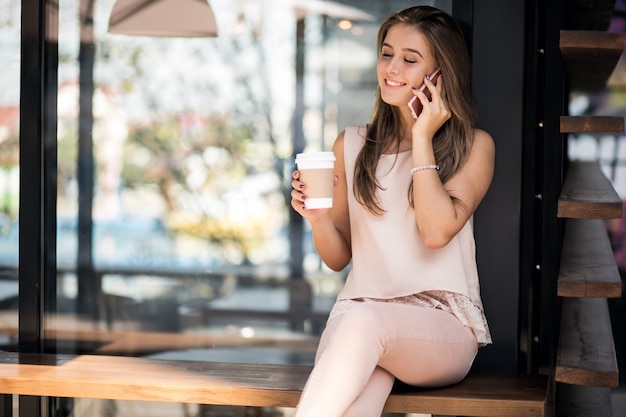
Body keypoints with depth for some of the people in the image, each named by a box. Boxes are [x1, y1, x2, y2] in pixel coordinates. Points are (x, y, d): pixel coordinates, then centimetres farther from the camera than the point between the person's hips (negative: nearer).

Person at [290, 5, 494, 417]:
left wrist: (422, 139, -6)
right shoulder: (351, 145, 14)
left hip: (445, 328, -2)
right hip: (358, 314, 2)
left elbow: (437, 231, -13)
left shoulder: (473, 146, 5)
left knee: (362, 319, -37)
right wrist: (318, 218, -6)